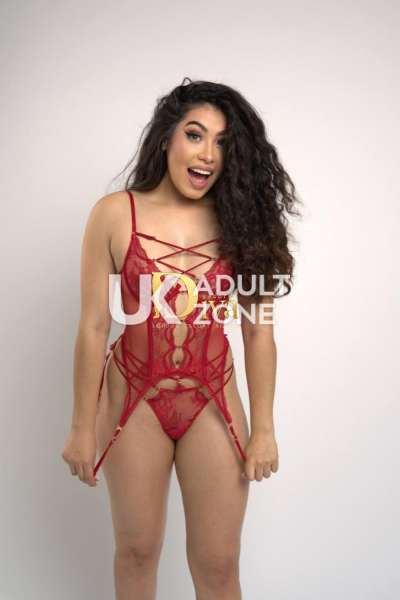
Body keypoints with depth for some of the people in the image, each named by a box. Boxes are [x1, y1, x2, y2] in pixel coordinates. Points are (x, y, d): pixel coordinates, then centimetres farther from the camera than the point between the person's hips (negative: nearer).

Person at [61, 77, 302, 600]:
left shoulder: (240, 220, -5)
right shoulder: (115, 214, -9)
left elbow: (259, 332, -2)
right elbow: (93, 328, -7)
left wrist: (263, 429, 0)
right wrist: (83, 427, -4)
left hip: (214, 403, 1)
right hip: (134, 399, 0)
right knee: (137, 550, 17)